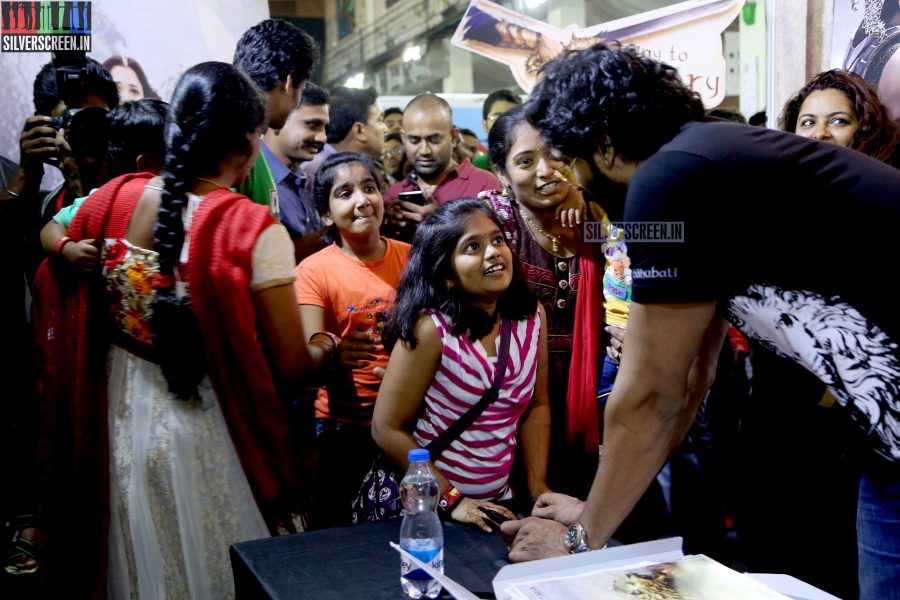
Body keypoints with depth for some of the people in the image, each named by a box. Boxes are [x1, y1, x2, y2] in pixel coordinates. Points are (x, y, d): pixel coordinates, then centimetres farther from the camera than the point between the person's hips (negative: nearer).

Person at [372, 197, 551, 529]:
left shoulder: (532, 318, -3)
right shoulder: (430, 329, -18)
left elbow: (537, 405, 7)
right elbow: (388, 429, -16)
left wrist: (537, 486, -1)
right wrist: (451, 500, -18)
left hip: (497, 499, 4)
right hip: (419, 503, -4)